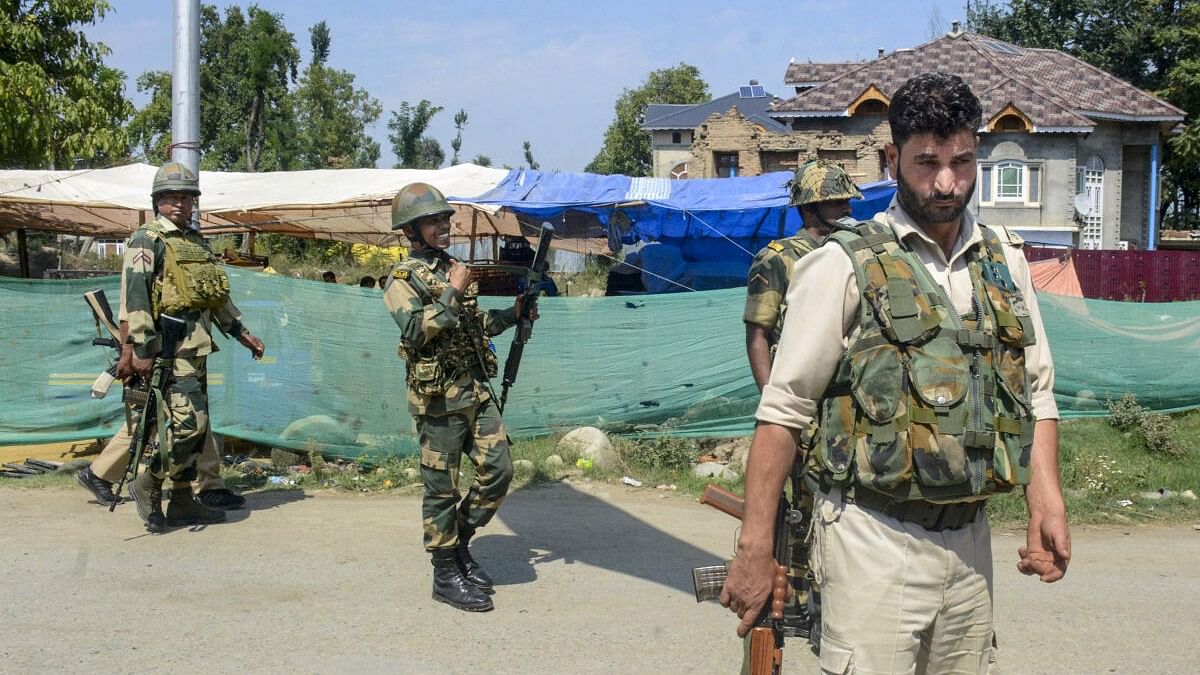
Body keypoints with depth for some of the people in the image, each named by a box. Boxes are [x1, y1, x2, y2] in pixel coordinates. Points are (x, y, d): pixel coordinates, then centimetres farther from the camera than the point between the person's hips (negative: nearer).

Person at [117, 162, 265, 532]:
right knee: (189, 423, -15)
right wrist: (139, 349, -21)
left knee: (195, 427, 10)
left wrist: (243, 334, 25)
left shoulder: (197, 242, 20)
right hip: (170, 347, -9)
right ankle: (148, 485, 2)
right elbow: (134, 296, -14)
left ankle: (183, 501, 17)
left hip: (195, 348, 9)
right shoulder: (147, 240, -5)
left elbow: (218, 296, 27)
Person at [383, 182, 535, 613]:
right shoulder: (405, 277, -7)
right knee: (442, 488, 1)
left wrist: (512, 315, 11)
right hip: (438, 398, -7)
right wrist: (452, 293, -19)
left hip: (476, 390, 7)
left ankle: (458, 541, 25)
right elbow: (414, 330, -22)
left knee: (498, 471, 6)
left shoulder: (454, 269, 15)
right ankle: (446, 575, 12)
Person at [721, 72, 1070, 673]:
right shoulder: (844, 265, -8)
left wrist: (1047, 500, -2)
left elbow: (1037, 393, 14)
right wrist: (754, 547, -12)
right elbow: (783, 411, -9)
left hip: (970, 541, 6)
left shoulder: (1004, 259, 9)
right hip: (875, 542, -5)